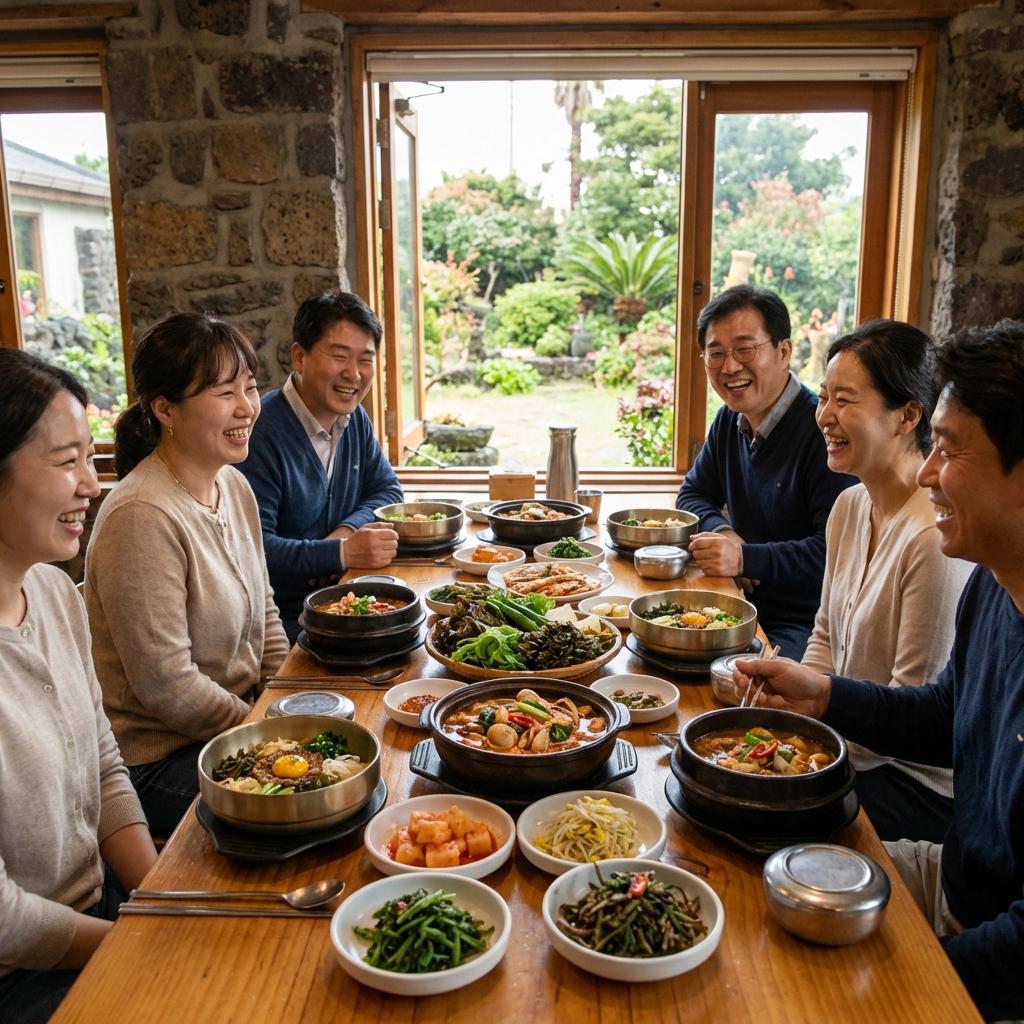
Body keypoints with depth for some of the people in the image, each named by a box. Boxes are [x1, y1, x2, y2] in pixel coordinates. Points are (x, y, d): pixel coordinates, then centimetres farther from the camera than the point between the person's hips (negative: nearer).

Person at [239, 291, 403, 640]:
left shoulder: (355, 418, 8)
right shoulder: (261, 433, -19)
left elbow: (387, 490, 14)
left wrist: (348, 530, -8)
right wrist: (343, 553, -28)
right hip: (284, 621, -7)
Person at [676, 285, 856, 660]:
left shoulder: (823, 431, -18)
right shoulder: (730, 420, 9)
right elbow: (693, 493, 18)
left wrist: (746, 558, -29)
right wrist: (723, 532, -4)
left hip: (804, 625, -7)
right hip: (745, 604, 7)